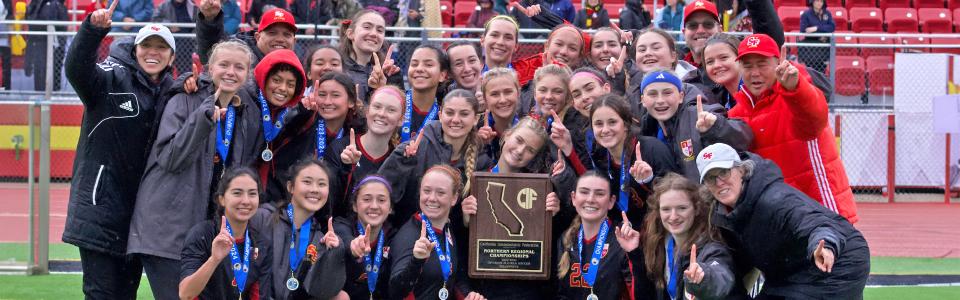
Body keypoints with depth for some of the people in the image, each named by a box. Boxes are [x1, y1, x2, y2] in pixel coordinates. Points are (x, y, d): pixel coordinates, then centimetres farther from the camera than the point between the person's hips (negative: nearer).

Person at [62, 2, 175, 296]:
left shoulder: (174, 92, 11)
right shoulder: (112, 79, -6)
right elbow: (76, 68, -22)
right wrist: (93, 29, -41)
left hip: (140, 211, 6)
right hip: (99, 209, -6)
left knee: (126, 291, 14)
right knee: (102, 291, -7)